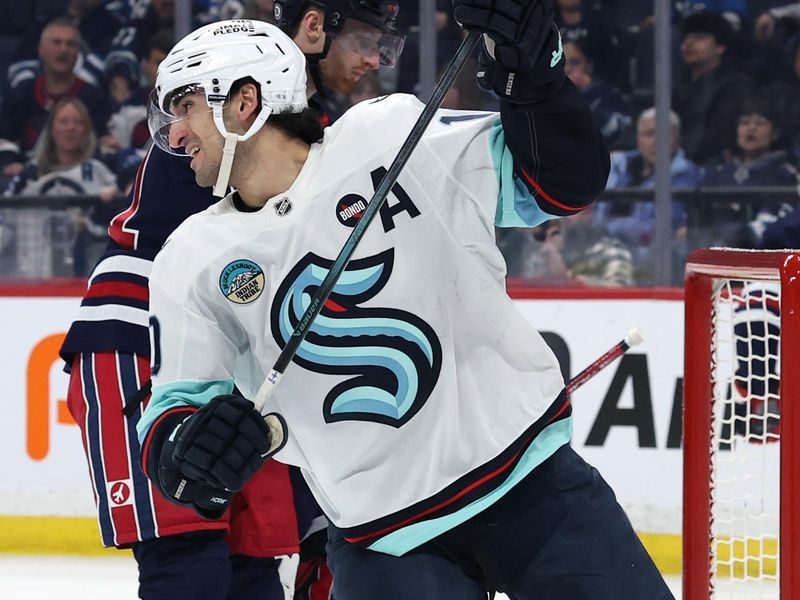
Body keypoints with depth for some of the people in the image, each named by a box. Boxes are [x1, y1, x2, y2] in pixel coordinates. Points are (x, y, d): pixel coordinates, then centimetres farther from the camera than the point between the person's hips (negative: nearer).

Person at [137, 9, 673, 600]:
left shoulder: (392, 134, -5)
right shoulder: (191, 261, 2)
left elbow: (562, 184, -2)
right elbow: (176, 405, 3)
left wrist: (532, 76, -19)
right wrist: (188, 446, -20)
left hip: (529, 472, -1)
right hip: (382, 538, 1)